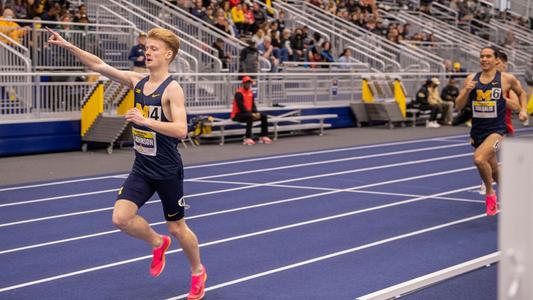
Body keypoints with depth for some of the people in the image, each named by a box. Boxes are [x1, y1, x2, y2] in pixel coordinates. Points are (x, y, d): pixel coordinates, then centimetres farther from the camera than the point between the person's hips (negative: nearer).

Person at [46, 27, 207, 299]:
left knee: (177, 228, 8)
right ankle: (157, 243, 18)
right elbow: (99, 66, 1)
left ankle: (198, 272, 35)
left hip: (167, 171, -5)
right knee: (121, 218, -12)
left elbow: (181, 130, -26)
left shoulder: (172, 89, -16)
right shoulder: (137, 81, 2)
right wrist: (68, 46, -7)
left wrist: (146, 121, -33)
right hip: (141, 168, 5)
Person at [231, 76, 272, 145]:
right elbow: (241, 106, -22)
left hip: (248, 113, 9)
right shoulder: (239, 93, -15)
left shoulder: (251, 93, 12)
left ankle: (264, 136, -1)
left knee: (263, 116, -2)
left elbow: (253, 104, 14)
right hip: (237, 115, -9)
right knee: (250, 117, -37)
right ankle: (248, 138, -39)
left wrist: (256, 113, -6)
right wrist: (251, 114, -24)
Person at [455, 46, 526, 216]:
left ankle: (490, 193, -5)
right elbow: (459, 106, 2)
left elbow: (521, 92, 16)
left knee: (479, 159, -28)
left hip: (496, 130, -4)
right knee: (493, 170, 18)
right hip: (477, 131, 5)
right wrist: (466, 91, -14)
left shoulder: (507, 79, -4)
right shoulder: (471, 79, 3)